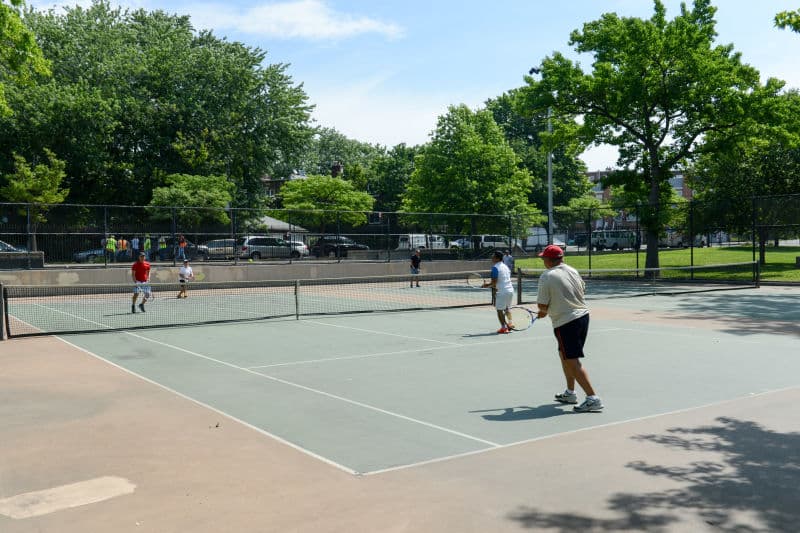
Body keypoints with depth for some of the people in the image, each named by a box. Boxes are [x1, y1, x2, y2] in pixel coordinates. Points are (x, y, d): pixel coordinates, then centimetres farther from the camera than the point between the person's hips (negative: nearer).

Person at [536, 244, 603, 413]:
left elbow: (542, 305, -13)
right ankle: (570, 393, 31)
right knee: (564, 355, 23)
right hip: (583, 315, 8)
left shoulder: (547, 277, -13)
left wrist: (545, 311, 13)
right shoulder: (573, 271, 7)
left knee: (572, 362, -5)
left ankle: (593, 399, -11)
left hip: (566, 323, -8)